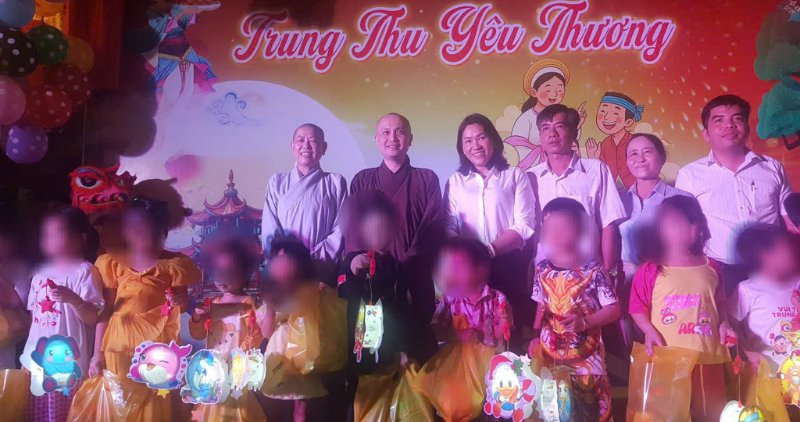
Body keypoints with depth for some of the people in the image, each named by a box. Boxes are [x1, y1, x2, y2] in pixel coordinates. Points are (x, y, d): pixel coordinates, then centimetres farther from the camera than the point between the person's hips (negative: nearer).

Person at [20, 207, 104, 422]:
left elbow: (93, 317, -15)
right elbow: (35, 316, 17)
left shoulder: (84, 271, -9)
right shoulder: (41, 273, 12)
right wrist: (27, 357, 17)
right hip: (38, 360, 7)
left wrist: (72, 298, -32)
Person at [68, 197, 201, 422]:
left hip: (156, 348, -1)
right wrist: (98, 353, 1)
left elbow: (182, 307, 9)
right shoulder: (114, 263, 3)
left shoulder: (171, 264, -1)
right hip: (119, 347, 2)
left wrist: (181, 300, -12)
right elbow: (105, 311, 3)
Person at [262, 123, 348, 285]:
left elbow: (339, 231, 1)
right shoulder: (277, 182, 9)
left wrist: (315, 258, -11)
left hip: (323, 272, -1)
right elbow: (269, 231, 4)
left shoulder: (336, 183, 6)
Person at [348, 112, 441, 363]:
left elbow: (433, 230, -1)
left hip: (414, 282, -1)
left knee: (417, 346, -1)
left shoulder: (427, 180, 9)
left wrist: (406, 267, -13)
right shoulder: (362, 180, 15)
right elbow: (352, 228, 6)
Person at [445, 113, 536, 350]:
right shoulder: (456, 181, 14)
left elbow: (524, 224, -3)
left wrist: (489, 250, -15)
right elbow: (449, 227, 6)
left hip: (509, 266, -2)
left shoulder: (515, 176, 7)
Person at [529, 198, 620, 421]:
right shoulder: (542, 269, 0)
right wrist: (536, 336, 6)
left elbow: (613, 309, -10)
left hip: (585, 355, -4)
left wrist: (584, 322, -21)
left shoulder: (593, 271, -14)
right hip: (550, 352, 4)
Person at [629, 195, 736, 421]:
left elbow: (720, 303, 14)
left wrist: (724, 325, -3)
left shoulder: (711, 268, 5)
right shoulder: (651, 270, -5)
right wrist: (649, 331, -16)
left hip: (707, 355, 3)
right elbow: (638, 306, -2)